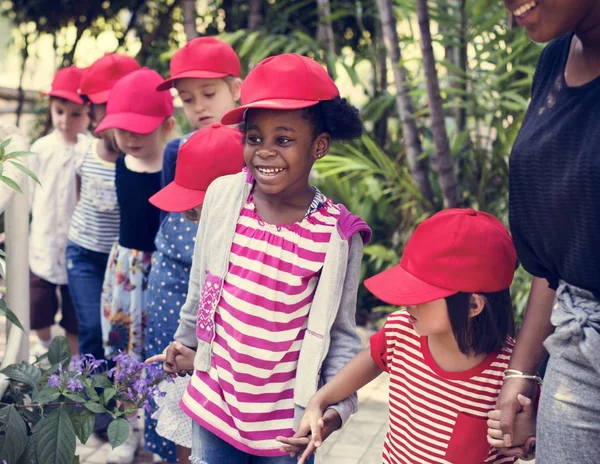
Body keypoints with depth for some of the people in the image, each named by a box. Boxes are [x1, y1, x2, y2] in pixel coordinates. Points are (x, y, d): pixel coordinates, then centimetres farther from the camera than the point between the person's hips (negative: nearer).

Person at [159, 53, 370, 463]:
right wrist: (186, 340, 21)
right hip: (214, 398, 3)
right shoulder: (223, 195, -8)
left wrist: (336, 404, -17)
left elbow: (340, 333, -5)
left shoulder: (338, 235, -15)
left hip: (286, 420, -2)